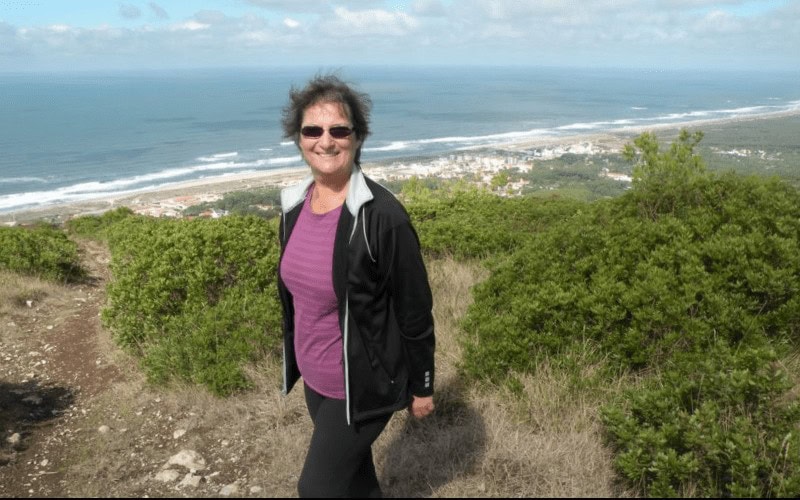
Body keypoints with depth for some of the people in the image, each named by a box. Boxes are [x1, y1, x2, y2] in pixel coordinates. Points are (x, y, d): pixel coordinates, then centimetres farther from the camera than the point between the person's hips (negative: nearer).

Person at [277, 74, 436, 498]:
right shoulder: (294, 205, -3)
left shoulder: (381, 215, -24)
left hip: (362, 384, -6)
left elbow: (415, 312, -16)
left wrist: (422, 387, -8)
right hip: (314, 378, 6)